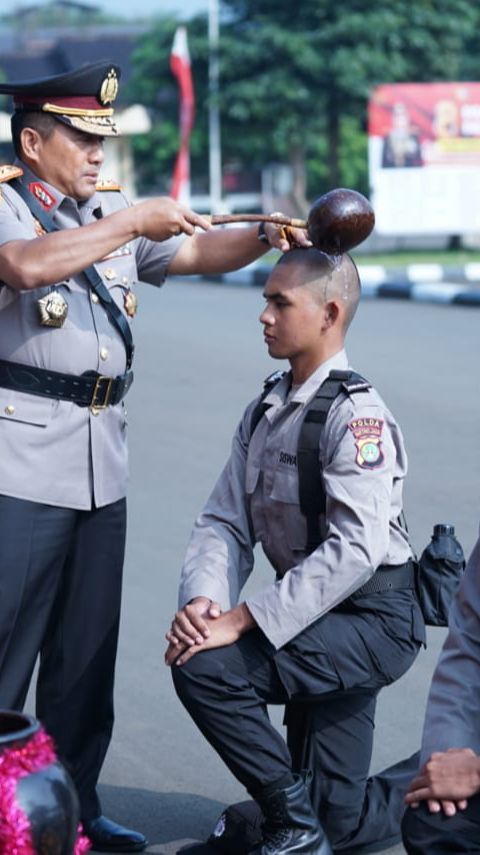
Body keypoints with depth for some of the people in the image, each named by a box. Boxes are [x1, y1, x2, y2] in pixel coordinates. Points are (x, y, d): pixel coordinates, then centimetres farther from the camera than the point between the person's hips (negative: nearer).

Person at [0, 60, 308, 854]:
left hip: (102, 464, 7)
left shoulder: (111, 212, 16)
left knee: (87, 648, 12)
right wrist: (135, 222, -23)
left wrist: (266, 237, -3)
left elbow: (198, 252, 16)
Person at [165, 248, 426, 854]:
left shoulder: (356, 415, -18)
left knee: (206, 667, -25)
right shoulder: (264, 413, 8)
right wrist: (201, 599, -19)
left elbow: (354, 549, -28)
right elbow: (225, 521, 2)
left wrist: (241, 621, -29)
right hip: (324, 622, 8)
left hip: (375, 618, -8)